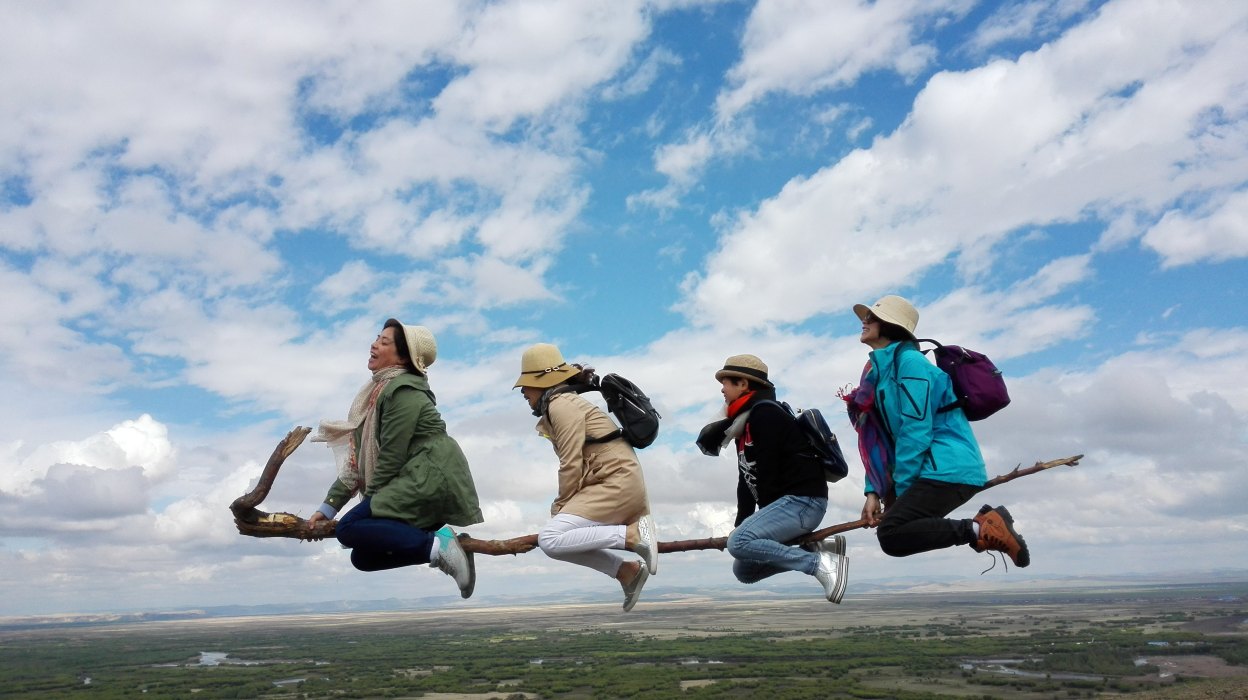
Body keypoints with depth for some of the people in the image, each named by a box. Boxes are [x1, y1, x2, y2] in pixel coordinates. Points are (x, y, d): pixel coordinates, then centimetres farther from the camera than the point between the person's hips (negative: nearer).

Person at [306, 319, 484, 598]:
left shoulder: (403, 391, -12)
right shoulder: (379, 391, 16)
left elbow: (392, 455, -15)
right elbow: (359, 455, 15)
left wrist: (370, 502, -5)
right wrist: (328, 507, 13)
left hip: (433, 477, -9)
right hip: (415, 481, 9)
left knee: (349, 529, -17)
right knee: (363, 557, 5)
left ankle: (436, 545, -19)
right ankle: (437, 543, 2)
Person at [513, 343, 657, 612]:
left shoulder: (561, 405, -10)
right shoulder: (564, 404, 20)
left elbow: (571, 465, -15)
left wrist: (561, 507, -4)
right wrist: (563, 508, 10)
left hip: (617, 482, -10)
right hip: (616, 484, 10)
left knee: (550, 539, -17)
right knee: (565, 536, 14)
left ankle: (633, 534, -18)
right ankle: (627, 570, 9)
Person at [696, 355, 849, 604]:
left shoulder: (765, 413, -13)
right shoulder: (743, 423, 18)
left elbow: (766, 473, -18)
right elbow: (746, 481, 14)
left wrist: (765, 516, -9)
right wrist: (741, 525, 5)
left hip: (803, 500, -10)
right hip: (787, 502, 10)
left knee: (738, 543, -26)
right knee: (743, 570, 9)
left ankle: (822, 563, -20)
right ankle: (816, 548, 7)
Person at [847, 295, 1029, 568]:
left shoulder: (909, 361, -11)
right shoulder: (880, 371, 17)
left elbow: (916, 430, -18)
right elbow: (880, 440, 15)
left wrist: (901, 491, -14)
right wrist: (874, 491, 5)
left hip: (948, 468, -10)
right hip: (932, 468, 10)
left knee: (891, 534, -21)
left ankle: (981, 530, -14)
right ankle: (984, 522, 8)